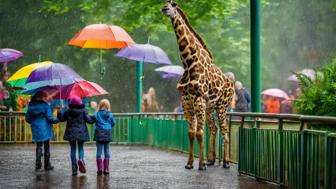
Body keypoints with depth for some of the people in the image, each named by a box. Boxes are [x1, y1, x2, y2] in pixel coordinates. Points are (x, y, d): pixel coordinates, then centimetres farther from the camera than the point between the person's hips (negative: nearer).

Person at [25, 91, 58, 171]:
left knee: (39, 145, 15)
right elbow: (49, 118, -14)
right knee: (46, 146, 8)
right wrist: (57, 119, 1)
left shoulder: (31, 106, 3)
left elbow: (27, 119, 6)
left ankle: (38, 162, -3)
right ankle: (47, 165, 12)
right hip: (44, 129, -4)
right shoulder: (45, 105, -12)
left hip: (35, 129, 4)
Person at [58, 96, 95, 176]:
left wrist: (61, 111, 26)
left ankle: (74, 169, 4)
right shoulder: (83, 111, -4)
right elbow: (88, 120, -7)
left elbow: (61, 119, 12)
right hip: (81, 133, -1)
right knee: (81, 147, 14)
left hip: (71, 133, 1)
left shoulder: (67, 112, 0)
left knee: (73, 149, 7)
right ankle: (81, 159, -21)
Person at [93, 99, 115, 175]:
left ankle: (99, 169, -4)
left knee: (99, 151, 2)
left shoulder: (97, 114, -4)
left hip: (99, 133, -2)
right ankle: (106, 169, 5)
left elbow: (94, 120, -10)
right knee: (107, 151, 7)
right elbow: (113, 123, 6)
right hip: (107, 133, 2)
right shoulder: (109, 114, 1)